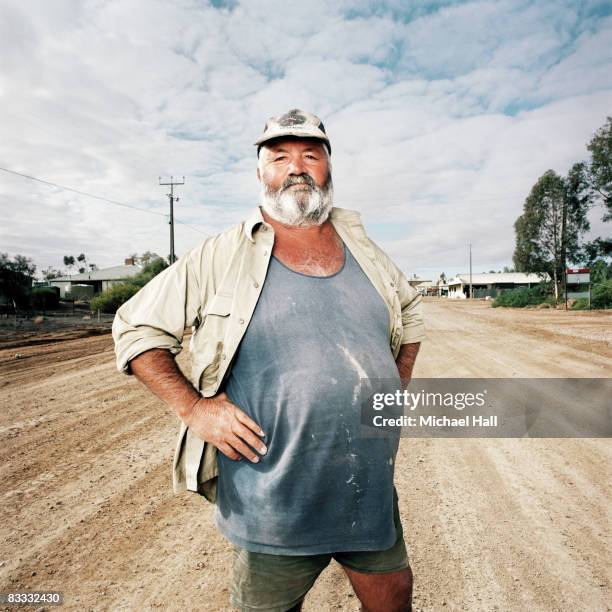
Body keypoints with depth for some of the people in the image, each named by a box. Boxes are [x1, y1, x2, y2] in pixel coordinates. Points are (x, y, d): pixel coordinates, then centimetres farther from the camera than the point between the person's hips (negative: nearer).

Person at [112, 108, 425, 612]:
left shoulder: (361, 246, 5)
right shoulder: (221, 256, -8)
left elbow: (410, 316, 21)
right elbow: (136, 328, -2)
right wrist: (193, 407, -13)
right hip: (272, 509, -3)